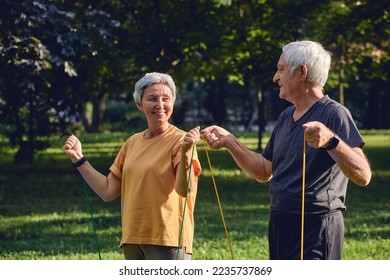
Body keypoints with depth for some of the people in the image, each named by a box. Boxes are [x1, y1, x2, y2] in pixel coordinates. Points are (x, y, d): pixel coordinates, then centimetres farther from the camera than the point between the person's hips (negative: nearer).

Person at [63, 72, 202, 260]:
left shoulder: (180, 140, -6)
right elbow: (108, 191, 12)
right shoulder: (132, 143, 13)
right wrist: (78, 159, 8)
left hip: (168, 241, -7)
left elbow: (185, 189, -20)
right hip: (133, 240, 7)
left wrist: (185, 153, -36)